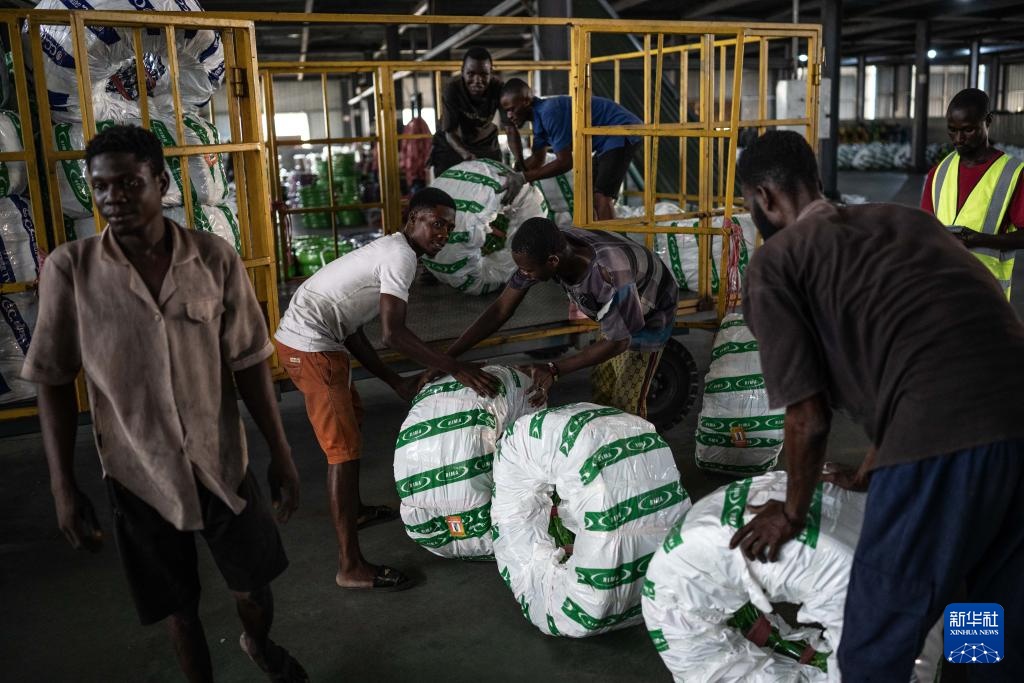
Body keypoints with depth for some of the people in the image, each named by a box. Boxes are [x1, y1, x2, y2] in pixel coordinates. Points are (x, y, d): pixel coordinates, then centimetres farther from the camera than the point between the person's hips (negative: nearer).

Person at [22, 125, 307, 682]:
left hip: (222, 463, 1)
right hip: (139, 474, -1)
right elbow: (54, 384, -4)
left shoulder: (215, 258, -11)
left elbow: (249, 364, -5)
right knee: (179, 606, 16)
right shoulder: (68, 269, -11)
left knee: (254, 586, 18)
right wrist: (63, 488, -5)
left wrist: (281, 455, -2)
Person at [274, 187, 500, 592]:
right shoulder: (401, 256, -13)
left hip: (303, 337, 11)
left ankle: (354, 510, 46)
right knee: (344, 448, -9)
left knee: (351, 418, 27)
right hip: (310, 345, -11)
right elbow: (393, 335, -24)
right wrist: (456, 369, -22)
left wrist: (396, 382, 13)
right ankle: (351, 568, -4)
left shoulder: (389, 251, 18)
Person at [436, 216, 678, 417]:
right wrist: (447, 358, -24)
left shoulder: (609, 273, -45)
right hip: (615, 309, 6)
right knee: (602, 394, 13)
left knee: (627, 403, -6)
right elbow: (501, 309, -21)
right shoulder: (546, 249, -27)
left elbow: (618, 342, -31)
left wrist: (554, 370, -37)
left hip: (651, 312, -6)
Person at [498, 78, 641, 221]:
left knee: (601, 197, -18)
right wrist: (515, 173, -7)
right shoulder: (539, 116, 7)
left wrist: (523, 178, -22)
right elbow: (537, 160, 12)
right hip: (608, 139, 11)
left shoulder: (549, 112, -24)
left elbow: (565, 162, -23)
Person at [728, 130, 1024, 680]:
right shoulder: (903, 218, 27)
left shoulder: (774, 261, 7)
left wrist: (793, 512, 21)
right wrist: (868, 474, 42)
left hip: (942, 435, -7)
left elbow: (809, 417, 2)